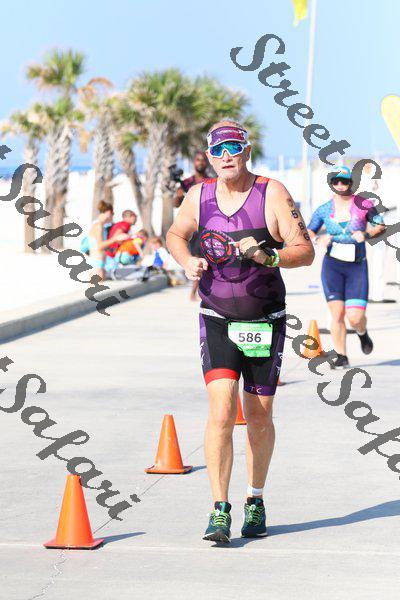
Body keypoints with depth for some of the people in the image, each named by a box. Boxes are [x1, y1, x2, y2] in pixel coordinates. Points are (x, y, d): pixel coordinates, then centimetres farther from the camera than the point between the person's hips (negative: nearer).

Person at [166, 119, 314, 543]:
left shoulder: (272, 194, -9)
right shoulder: (199, 196, 0)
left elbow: (305, 251, -10)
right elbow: (175, 234, 18)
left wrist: (267, 256, -28)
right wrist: (188, 262, -3)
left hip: (266, 321, 0)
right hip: (217, 319, 0)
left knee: (259, 416, 9)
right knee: (221, 409, -16)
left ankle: (256, 501, 30)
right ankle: (219, 511, -15)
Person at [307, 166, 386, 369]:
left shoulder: (363, 205, -3)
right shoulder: (324, 210, 3)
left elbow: (380, 226, 6)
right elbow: (308, 232, 13)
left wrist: (366, 234, -13)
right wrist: (317, 240, -9)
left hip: (357, 267, -1)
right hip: (332, 265, 1)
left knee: (355, 317, -7)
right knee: (337, 312, -9)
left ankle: (362, 334, 30)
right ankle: (341, 357, 6)